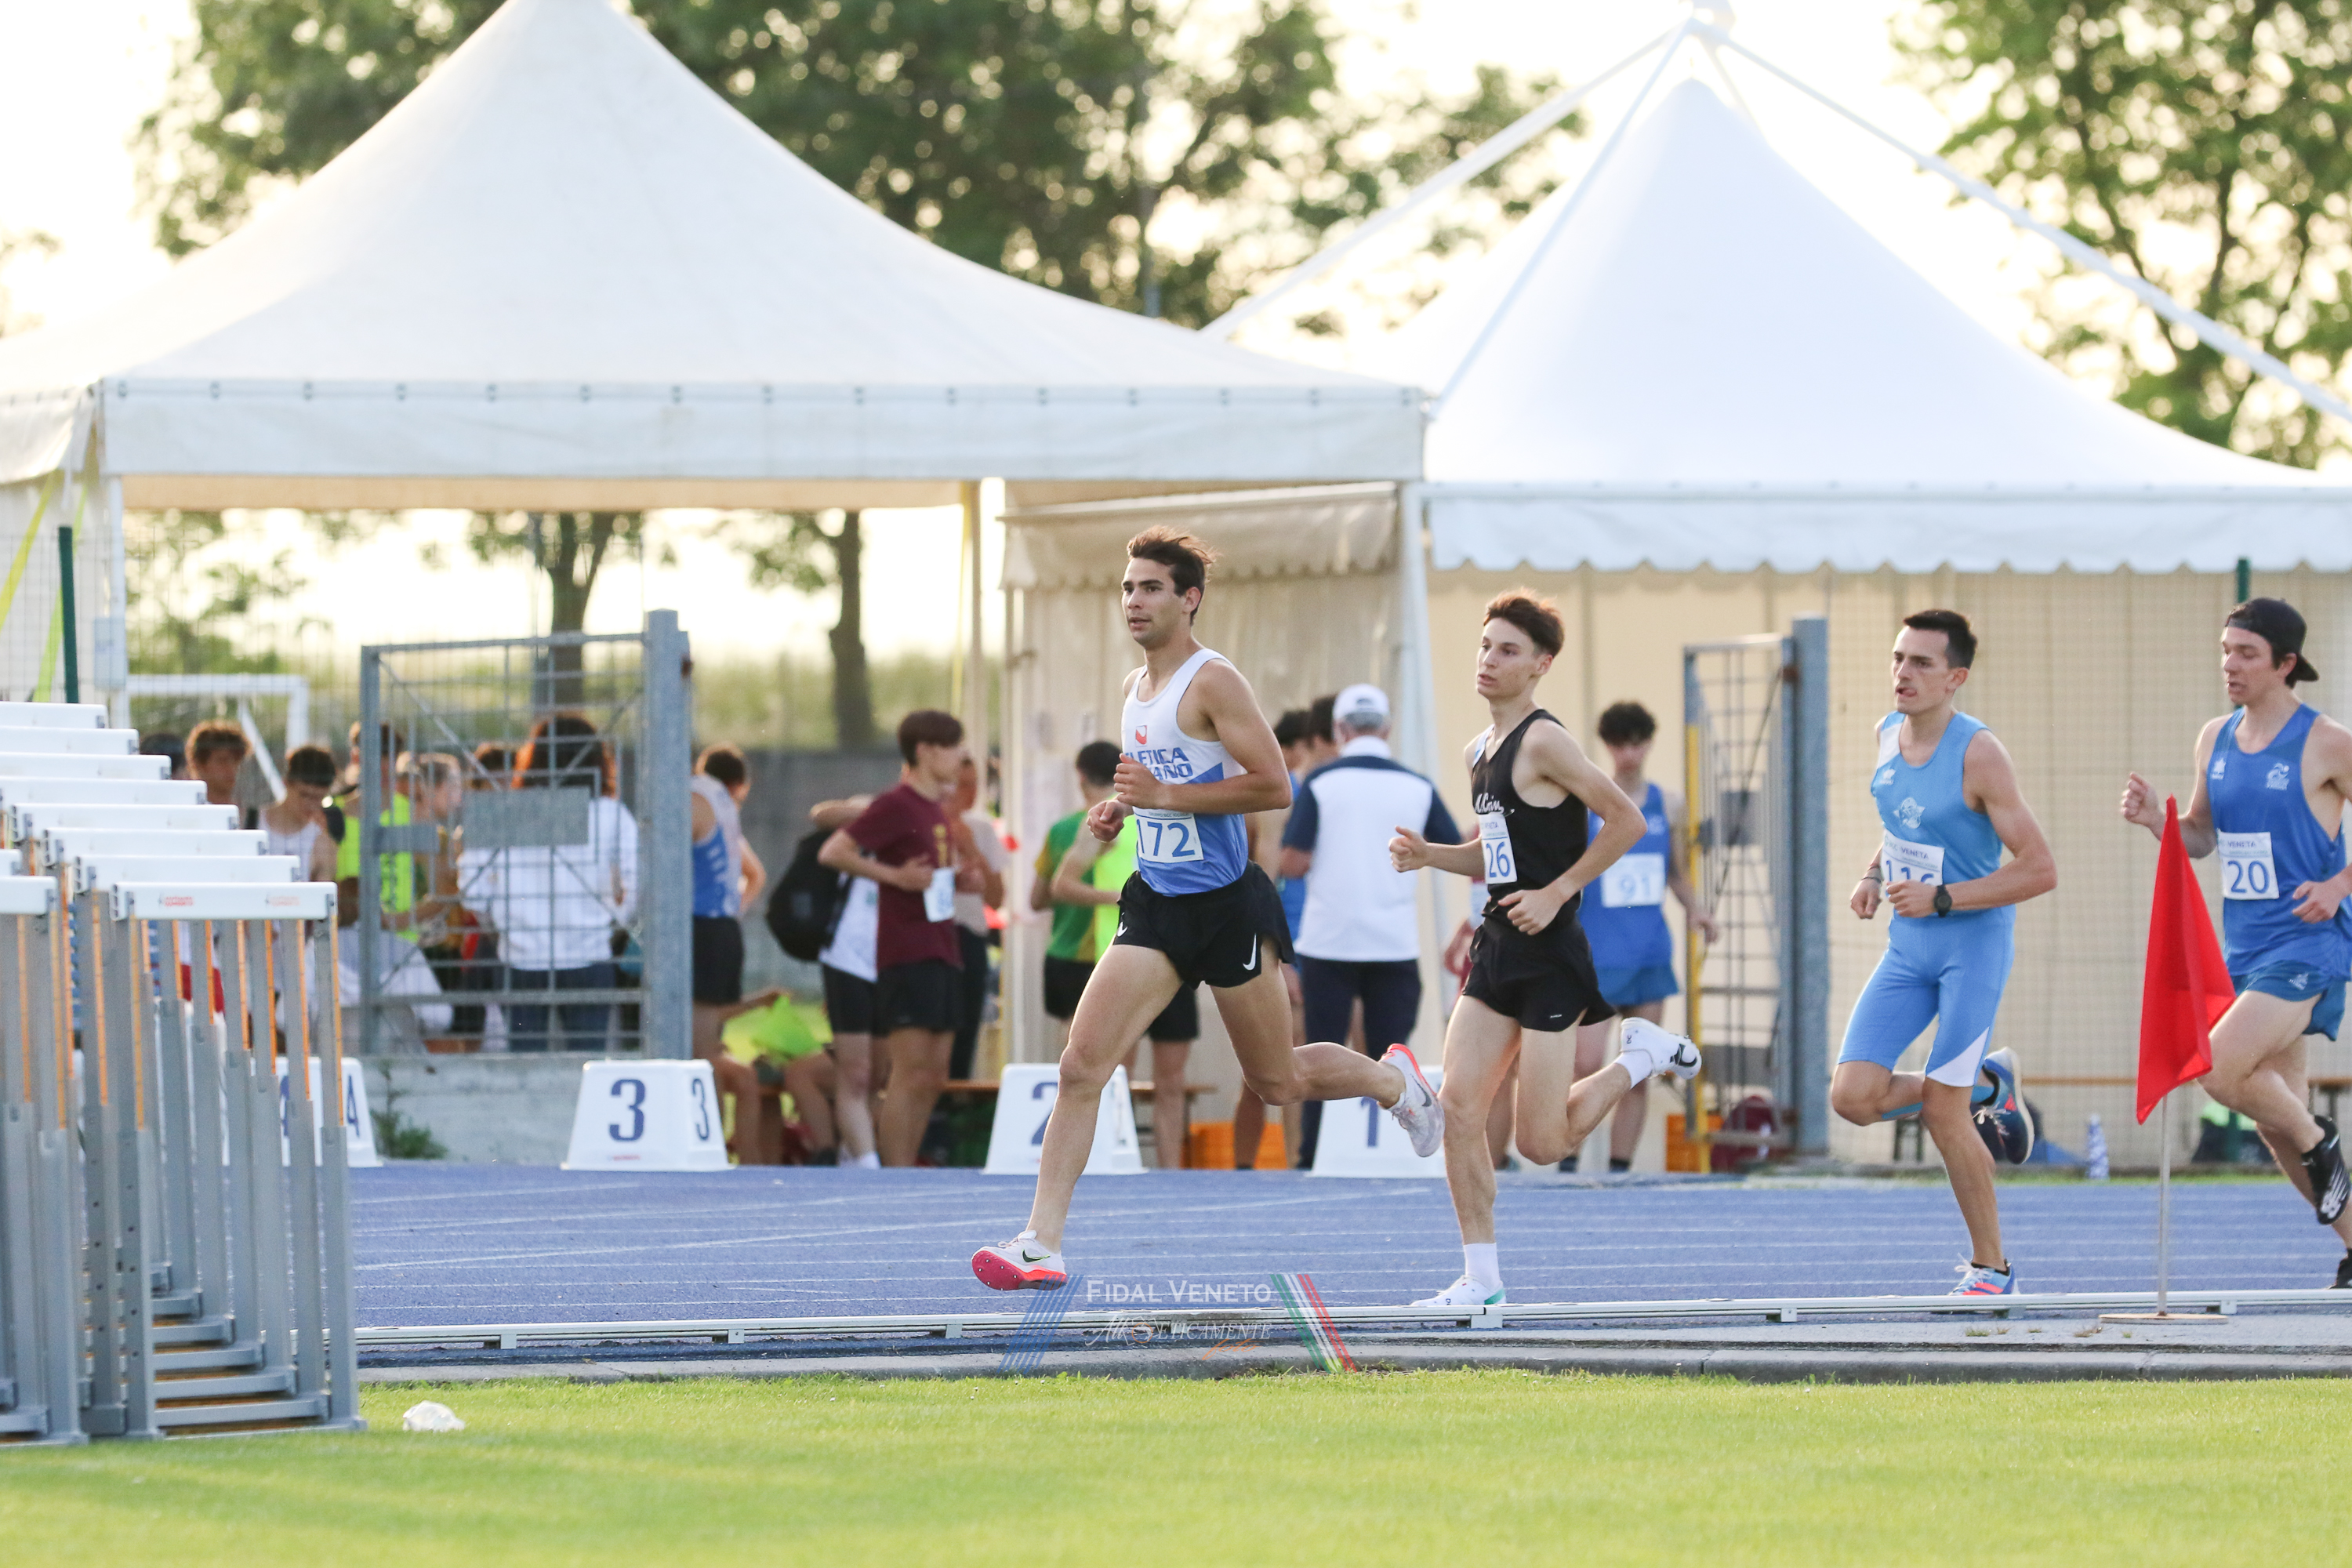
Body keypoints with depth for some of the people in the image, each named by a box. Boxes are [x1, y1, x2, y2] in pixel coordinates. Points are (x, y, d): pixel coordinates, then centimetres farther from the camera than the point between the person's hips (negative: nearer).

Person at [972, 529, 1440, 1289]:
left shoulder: (1213, 683, -14)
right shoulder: (1136, 687, 12)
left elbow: (1273, 785, -20)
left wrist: (1165, 794, -23)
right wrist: (1120, 809, 7)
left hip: (1226, 904, -7)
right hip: (1156, 905, 7)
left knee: (1278, 1082, 8)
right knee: (1082, 1066, -9)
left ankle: (1391, 1079, 39)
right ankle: (1041, 1242, -13)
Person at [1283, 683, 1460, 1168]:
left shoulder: (1319, 784, -5)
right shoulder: (1417, 787, 2)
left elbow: (1293, 864, -8)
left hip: (1328, 944, -1)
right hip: (1395, 944, 1)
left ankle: (1313, 1159, 2)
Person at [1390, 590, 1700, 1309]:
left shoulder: (1542, 741, -13)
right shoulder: (1479, 751, 14)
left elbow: (1626, 820, -16)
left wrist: (1557, 892, -16)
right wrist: (1429, 855, 7)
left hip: (1549, 952, -8)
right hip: (1497, 951, 8)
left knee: (1543, 1142, -5)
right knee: (1460, 1107, -4)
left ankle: (1643, 1055, 20)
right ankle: (1480, 1280, 1)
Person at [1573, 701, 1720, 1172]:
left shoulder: (1668, 806, 9)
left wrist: (1694, 908, -1)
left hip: (1651, 956, 4)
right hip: (1598, 955, -4)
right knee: (1588, 1063, -15)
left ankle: (1620, 1167, 8)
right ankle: (1568, 1157, -2)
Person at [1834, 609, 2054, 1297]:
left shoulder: (1979, 755, -18)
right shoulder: (1888, 733, 3)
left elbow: (2039, 870, -18)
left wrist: (1942, 898, -23)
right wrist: (1874, 875, 5)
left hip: (1973, 942, -7)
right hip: (1907, 948, 7)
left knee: (1942, 1112, -8)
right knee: (1853, 1095, -7)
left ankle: (1991, 1266, 10)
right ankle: (1987, 1086, 20)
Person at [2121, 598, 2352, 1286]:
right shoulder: (2215, 739, 8)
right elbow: (2201, 837, 18)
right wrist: (2155, 818, -1)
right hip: (2244, 947, 7)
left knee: (2221, 1068, -24)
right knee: (2274, 1115, 8)